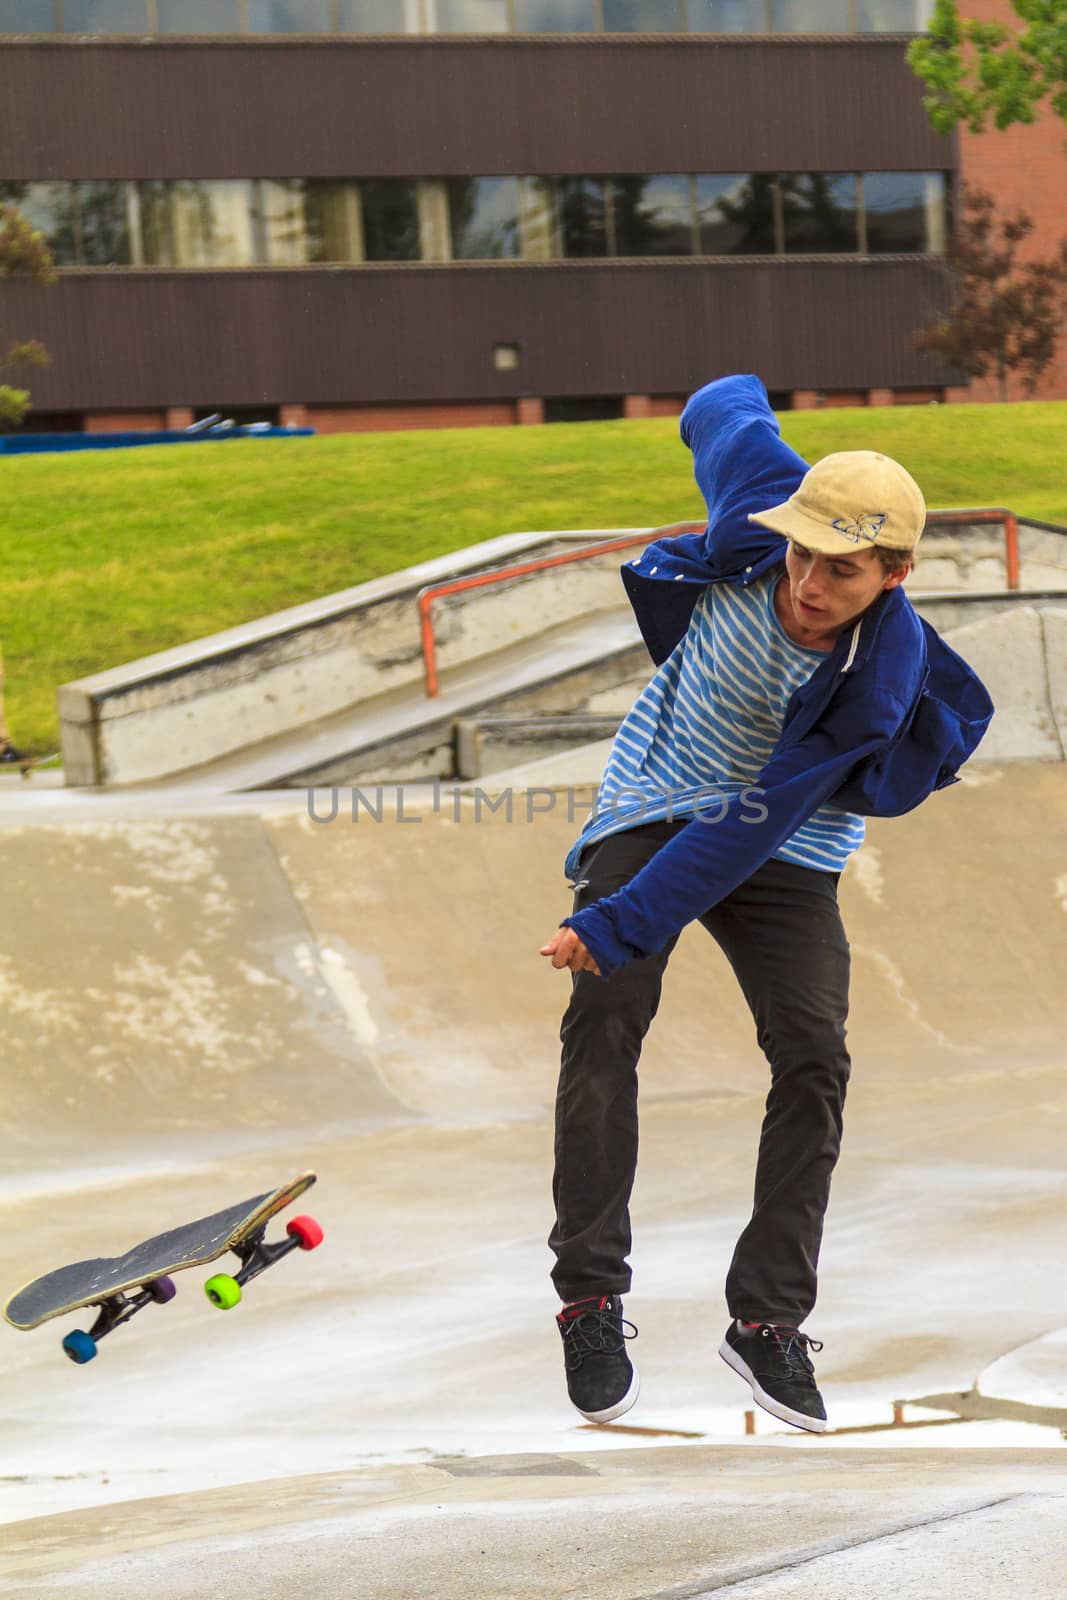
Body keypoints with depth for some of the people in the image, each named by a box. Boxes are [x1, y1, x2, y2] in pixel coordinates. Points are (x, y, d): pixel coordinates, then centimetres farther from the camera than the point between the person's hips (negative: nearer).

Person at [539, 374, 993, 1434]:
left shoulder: (881, 681, -30)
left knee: (812, 1055, -14)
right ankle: (590, 1300, -14)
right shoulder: (760, 509, -24)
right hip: (653, 810, 1)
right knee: (605, 1019, -17)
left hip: (785, 856, -1)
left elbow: (752, 825, -33)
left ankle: (768, 1320, -3)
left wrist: (615, 926, -37)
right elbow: (725, 409, -1)